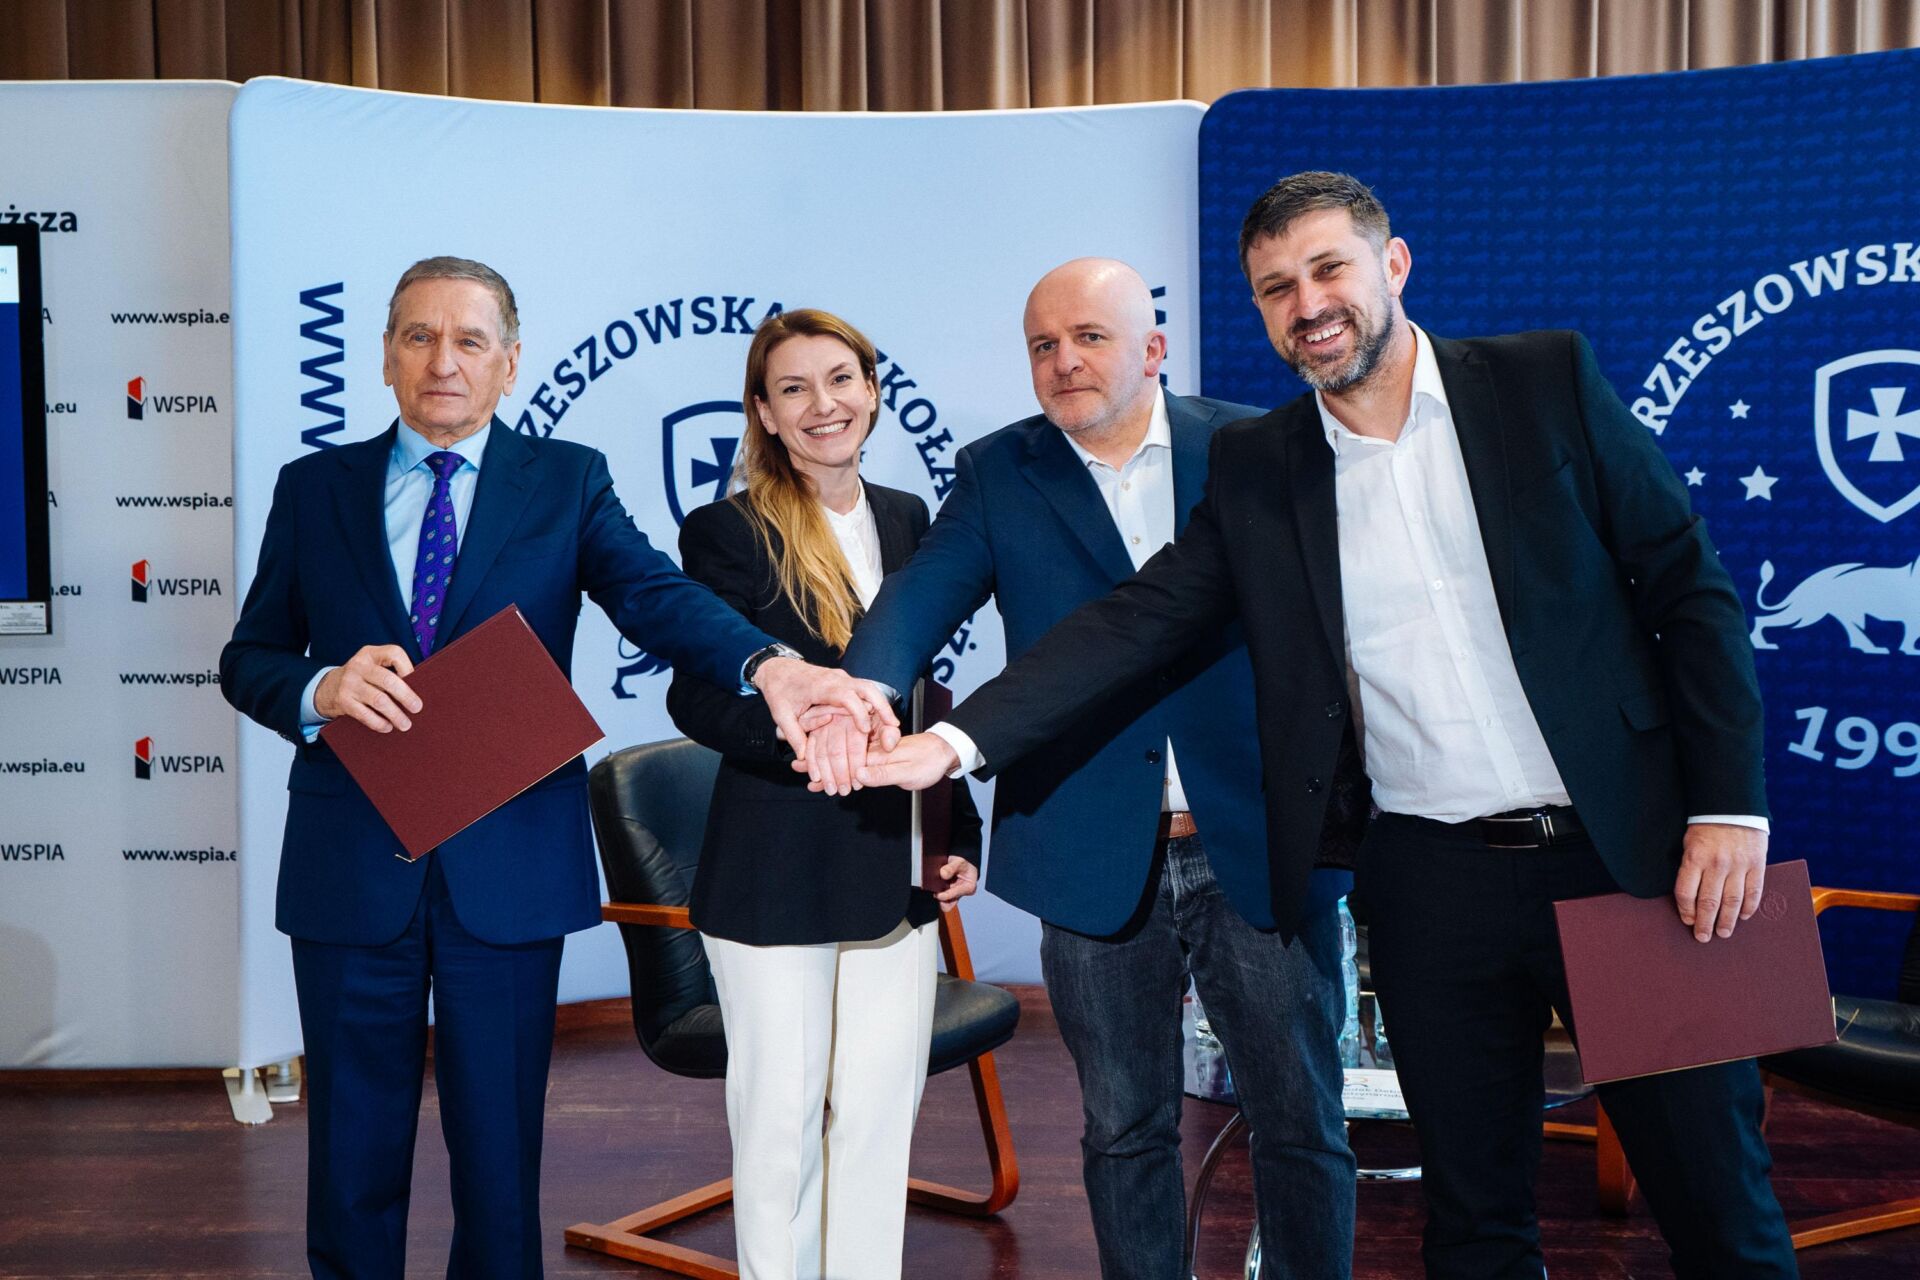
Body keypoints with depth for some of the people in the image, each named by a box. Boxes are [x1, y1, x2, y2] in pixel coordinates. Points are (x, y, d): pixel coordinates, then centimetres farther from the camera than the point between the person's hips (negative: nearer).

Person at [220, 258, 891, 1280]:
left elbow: (655, 595, -13)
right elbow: (247, 660, 8)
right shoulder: (315, 488, 8)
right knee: (353, 1148, 12)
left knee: (500, 1146, 10)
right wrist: (322, 689, -16)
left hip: (508, 867, -1)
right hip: (351, 867, 1)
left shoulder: (566, 481, 3)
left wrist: (768, 663, -34)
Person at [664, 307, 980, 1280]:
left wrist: (959, 829, 12)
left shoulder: (905, 518, 11)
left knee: (881, 1109, 10)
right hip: (775, 869, -5)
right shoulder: (726, 532, -7)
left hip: (893, 864, 5)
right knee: (781, 1112, 5)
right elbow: (697, 701, -10)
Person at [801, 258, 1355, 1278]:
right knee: (1124, 1129, 14)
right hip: (1099, 859, 1)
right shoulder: (998, 475, 3)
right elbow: (921, 596, -12)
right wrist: (865, 687, -34)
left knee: (1301, 1124, 9)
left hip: (1262, 847, 0)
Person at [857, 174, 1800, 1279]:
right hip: (1433, 884, 2)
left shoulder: (1546, 380, -1)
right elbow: (1136, 621, -1)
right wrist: (960, 740, -14)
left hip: (1623, 854, -1)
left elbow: (1690, 588, 0)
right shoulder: (1257, 468, 5)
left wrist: (1730, 809, -7)